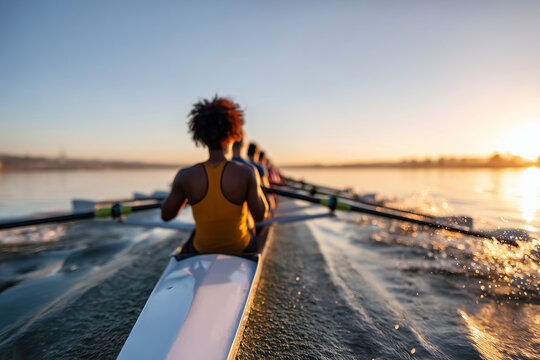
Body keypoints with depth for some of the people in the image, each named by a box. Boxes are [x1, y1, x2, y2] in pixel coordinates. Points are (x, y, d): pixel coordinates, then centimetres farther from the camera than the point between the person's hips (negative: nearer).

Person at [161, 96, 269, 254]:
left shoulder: (186, 176, -19)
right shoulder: (247, 173, -22)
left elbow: (166, 215, -5)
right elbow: (261, 216, -14)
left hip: (201, 252, 1)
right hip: (241, 250, 0)